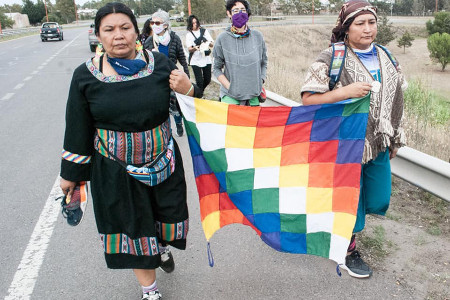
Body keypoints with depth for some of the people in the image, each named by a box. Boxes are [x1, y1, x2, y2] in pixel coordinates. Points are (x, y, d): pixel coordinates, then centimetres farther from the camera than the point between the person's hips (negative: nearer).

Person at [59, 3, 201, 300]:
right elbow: (78, 130, -1)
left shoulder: (160, 63, -8)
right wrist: (70, 174, 6)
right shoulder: (86, 75, -9)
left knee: (168, 215, 17)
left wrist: (188, 90, -22)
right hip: (115, 172, -1)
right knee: (132, 227, 12)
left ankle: (161, 246, 56)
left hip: (163, 162, 2)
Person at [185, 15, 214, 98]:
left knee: (207, 80, 8)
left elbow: (212, 44, 2)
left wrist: (209, 43, -22)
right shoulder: (189, 34, 1)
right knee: (199, 81, -8)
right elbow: (189, 49, -8)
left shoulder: (204, 31, 6)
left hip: (206, 59, 3)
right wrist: (194, 48, -30)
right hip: (195, 61, -2)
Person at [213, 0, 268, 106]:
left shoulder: (257, 36, 3)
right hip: (230, 96, -2)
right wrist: (230, 87, -9)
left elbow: (263, 63, 13)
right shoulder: (222, 39, -4)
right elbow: (216, 68, 1)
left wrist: (260, 83, 3)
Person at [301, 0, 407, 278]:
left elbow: (394, 99, 14)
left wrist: (395, 139, 16)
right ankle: (348, 250, 32)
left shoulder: (385, 57, 7)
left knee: (379, 202, 15)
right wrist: (346, 92, -27)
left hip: (378, 145, 6)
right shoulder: (332, 58, -12)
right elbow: (308, 99, -16)